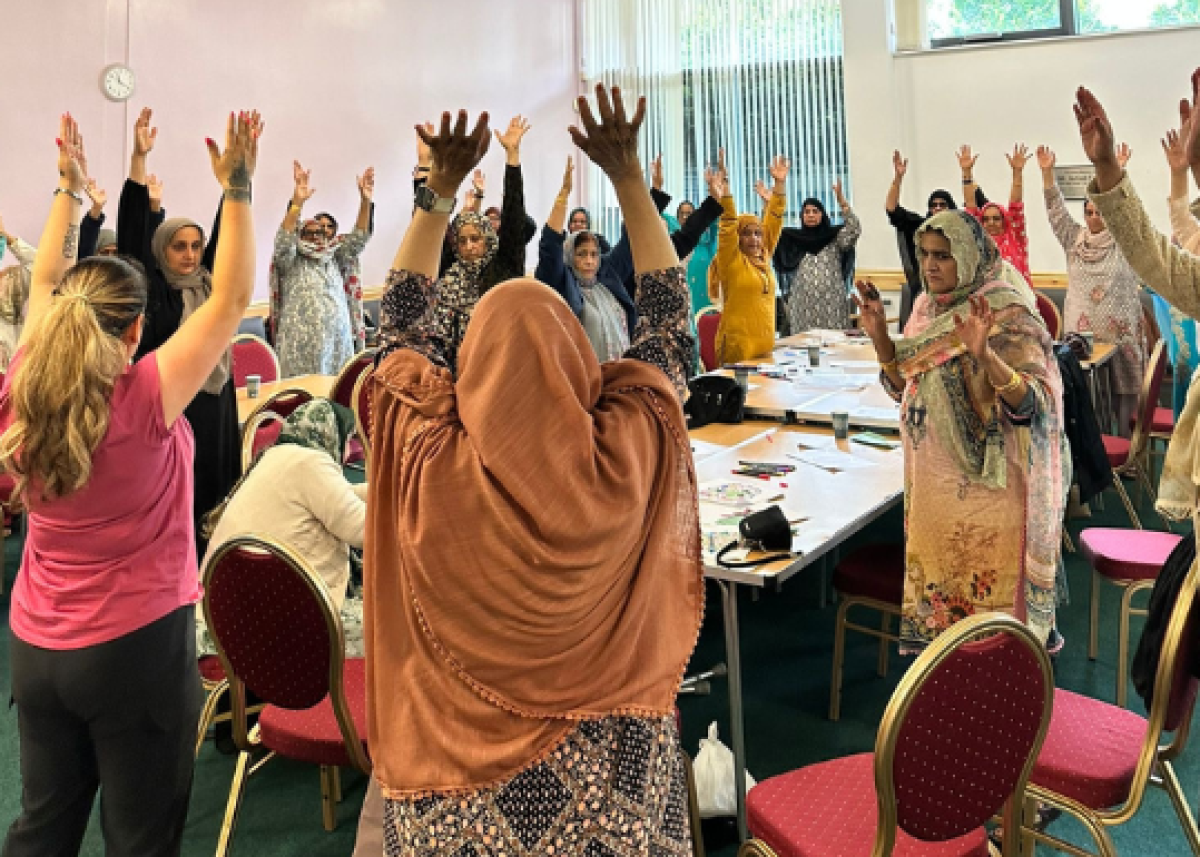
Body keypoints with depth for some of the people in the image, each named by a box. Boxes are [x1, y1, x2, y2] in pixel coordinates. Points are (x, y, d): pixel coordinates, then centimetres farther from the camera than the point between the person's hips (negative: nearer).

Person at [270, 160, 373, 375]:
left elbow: (359, 238, 8)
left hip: (340, 347, 4)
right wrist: (298, 202, -27)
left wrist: (365, 201, -7)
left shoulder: (336, 259, 19)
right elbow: (283, 240, -12)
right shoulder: (291, 260, 8)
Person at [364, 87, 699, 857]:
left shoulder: (433, 458, -20)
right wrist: (628, 177, -3)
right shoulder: (627, 449, -20)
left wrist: (440, 188, -1)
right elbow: (670, 316, -5)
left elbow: (403, 318, -3)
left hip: (468, 741, 0)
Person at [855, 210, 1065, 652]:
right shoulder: (927, 307, 6)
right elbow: (904, 386, 12)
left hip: (986, 479, -6)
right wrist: (879, 335, -3)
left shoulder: (1006, 314, -14)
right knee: (935, 572, 17)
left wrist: (985, 355, -38)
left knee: (984, 581, 4)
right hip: (931, 475, 7)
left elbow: (1033, 403, -22)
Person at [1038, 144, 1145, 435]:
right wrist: (1047, 172, -6)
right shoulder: (1074, 241, 9)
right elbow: (1056, 211, 3)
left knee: (1121, 402, -1)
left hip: (1120, 335, -2)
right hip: (1080, 336, 2)